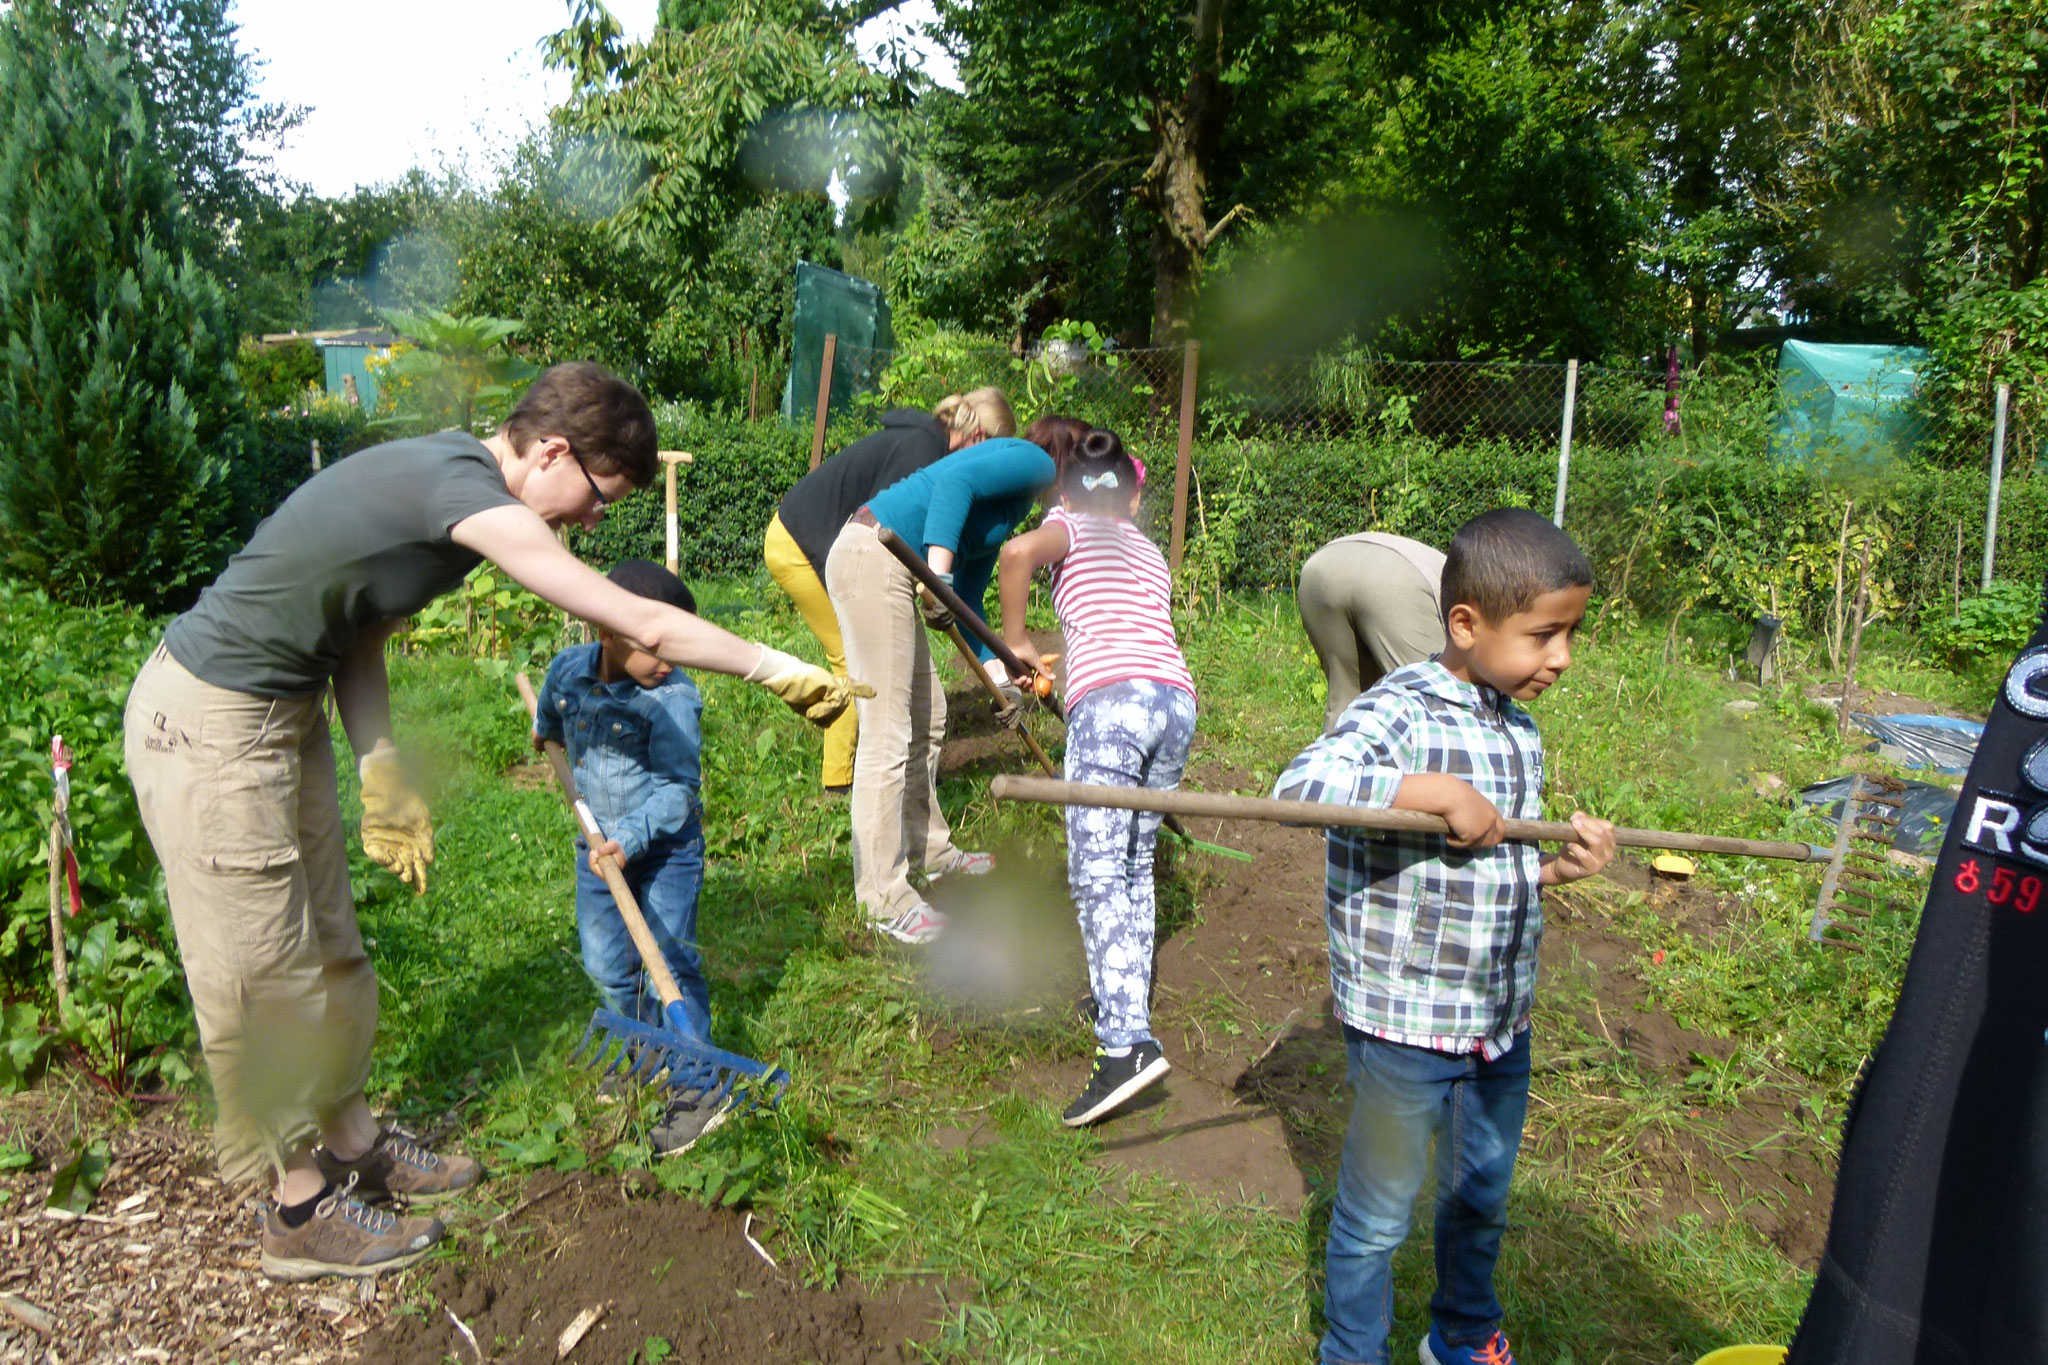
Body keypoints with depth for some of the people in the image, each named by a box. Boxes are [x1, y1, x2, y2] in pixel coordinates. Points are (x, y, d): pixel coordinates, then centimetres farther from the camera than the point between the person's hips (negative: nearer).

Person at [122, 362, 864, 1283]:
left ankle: (350, 1143, 35)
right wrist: (778, 669, -17)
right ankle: (302, 1212, 19)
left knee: (325, 947, 18)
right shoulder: (465, 492, -26)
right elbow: (645, 626, -27)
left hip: (282, 712, 10)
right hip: (211, 724, -10)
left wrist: (382, 773, 7)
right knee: (263, 973, 2)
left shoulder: (448, 475, 4)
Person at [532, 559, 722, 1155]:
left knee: (672, 964, -6)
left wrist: (631, 837, -33)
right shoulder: (567, 670, -6)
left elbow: (676, 786, -23)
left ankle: (696, 1089, 6)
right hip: (596, 849, 6)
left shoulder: (674, 697, -22)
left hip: (665, 848, -5)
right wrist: (545, 731, 39)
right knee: (606, 965, 15)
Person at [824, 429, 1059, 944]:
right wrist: (938, 571, -26)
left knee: (927, 719, 19)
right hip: (871, 559, -11)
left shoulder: (1013, 504, 24)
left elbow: (968, 596, 24)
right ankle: (886, 900, -1)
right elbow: (955, 479, -22)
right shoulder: (1037, 464, -4)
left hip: (893, 569, 11)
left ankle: (929, 850, 35)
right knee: (887, 734, -8)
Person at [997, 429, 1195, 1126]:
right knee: (1135, 862, 19)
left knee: (1098, 876, -12)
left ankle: (1128, 1043, -23)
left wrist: (1016, 639, 4)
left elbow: (1018, 551, -8)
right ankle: (1125, 996, 25)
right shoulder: (1151, 553, 32)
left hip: (1112, 697, -6)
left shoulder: (1071, 525, 14)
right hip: (1178, 699, 7)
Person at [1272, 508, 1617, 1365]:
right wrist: (1443, 794, -37)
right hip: (1405, 1024, -7)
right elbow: (1301, 784, -38)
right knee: (1379, 1216, 12)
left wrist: (1556, 866, -2)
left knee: (1482, 1196, 27)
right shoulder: (1400, 710, -20)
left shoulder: (1521, 730, 7)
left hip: (1502, 1020, 8)